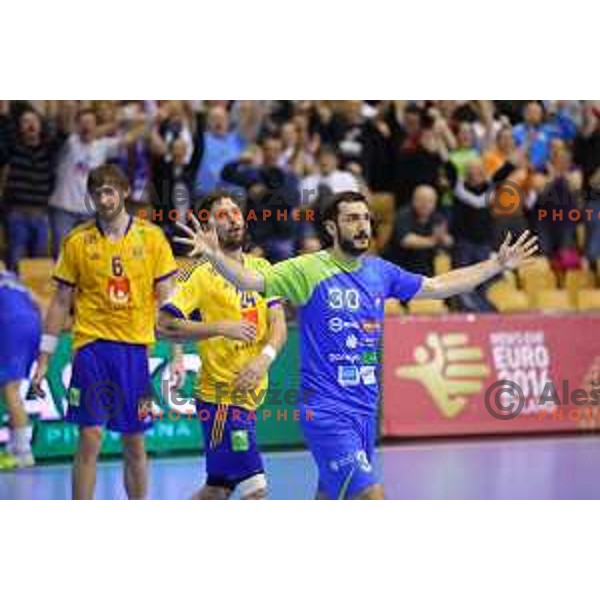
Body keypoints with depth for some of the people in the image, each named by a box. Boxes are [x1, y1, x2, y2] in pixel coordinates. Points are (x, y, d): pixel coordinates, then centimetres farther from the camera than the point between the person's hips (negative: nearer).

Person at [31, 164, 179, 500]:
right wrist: (44, 358, 6)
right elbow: (61, 302, 8)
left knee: (135, 444, 7)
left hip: (137, 347, 1)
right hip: (92, 345, -1)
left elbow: (167, 299, 5)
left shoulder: (151, 237, 3)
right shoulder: (77, 241, 3)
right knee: (90, 439, -8)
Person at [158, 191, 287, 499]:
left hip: (249, 391, 7)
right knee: (255, 487, -11)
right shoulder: (201, 274, -9)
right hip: (221, 397, -7)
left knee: (217, 489, 13)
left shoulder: (260, 267, 11)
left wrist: (265, 357, -15)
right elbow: (165, 323, -17)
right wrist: (221, 327, -23)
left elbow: (278, 323, 5)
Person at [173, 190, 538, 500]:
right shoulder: (309, 270, -8)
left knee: (331, 499, 12)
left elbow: (439, 286, 20)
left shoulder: (381, 272, 9)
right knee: (371, 497, -17)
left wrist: (499, 265, 20)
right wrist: (215, 256, -36)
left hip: (365, 407, 7)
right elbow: (252, 280, -17)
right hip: (326, 410, -7)